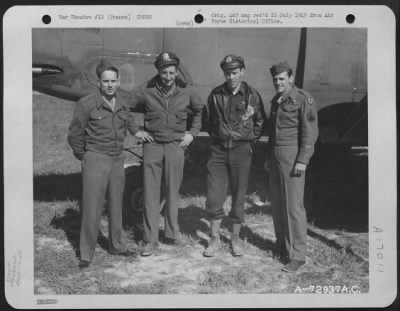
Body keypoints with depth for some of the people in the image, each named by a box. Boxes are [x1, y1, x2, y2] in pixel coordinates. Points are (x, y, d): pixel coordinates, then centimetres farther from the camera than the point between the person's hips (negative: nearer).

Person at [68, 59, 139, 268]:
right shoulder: (87, 104, -11)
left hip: (117, 160, 5)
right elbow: (74, 134, -3)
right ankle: (86, 254, 4)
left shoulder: (122, 106, 5)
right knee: (92, 207, -5)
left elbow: (130, 125, 26)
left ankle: (116, 245, 28)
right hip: (95, 159, -5)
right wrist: (83, 156, 4)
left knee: (116, 205, 13)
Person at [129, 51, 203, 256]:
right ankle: (150, 240, 6)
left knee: (173, 192, 8)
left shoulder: (185, 92, 1)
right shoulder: (146, 91, -4)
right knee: (151, 194, 0)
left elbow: (200, 111, 18)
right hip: (152, 145, -1)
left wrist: (192, 133, 8)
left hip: (176, 145, 1)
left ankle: (172, 234, 22)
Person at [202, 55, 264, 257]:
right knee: (214, 196, 0)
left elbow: (259, 123, 12)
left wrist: (249, 139, 7)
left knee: (239, 196, 6)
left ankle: (235, 238, 21)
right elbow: (207, 120, 15)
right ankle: (214, 239, 13)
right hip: (218, 149, 1)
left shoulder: (252, 95, -2)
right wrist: (216, 136, 10)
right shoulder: (216, 94, 0)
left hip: (241, 151, -1)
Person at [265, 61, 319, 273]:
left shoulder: (303, 99, -9)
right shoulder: (275, 101, 15)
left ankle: (297, 255, -3)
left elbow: (310, 132, -12)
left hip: (293, 155, -8)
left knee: (293, 204, -8)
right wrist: (269, 157, 19)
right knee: (277, 203, 10)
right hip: (276, 155, 8)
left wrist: (302, 160, -17)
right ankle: (282, 245, 24)